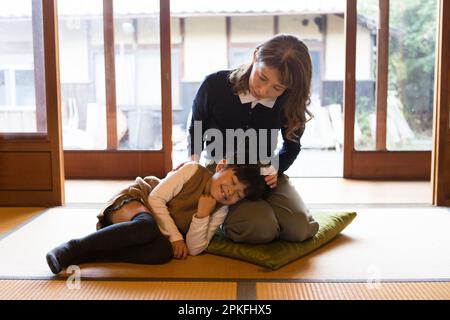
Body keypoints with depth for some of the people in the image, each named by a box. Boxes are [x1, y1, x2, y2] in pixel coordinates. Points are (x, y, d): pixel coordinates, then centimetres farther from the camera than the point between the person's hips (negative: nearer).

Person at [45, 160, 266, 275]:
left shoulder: (220, 211, -2)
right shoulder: (193, 170, -14)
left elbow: (194, 249, -9)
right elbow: (156, 198, -15)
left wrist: (201, 216, -24)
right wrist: (175, 236, -19)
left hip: (162, 231, 4)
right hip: (135, 201, -4)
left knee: (163, 251, -33)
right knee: (146, 226, -40)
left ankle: (83, 256, -30)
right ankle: (73, 247, -32)